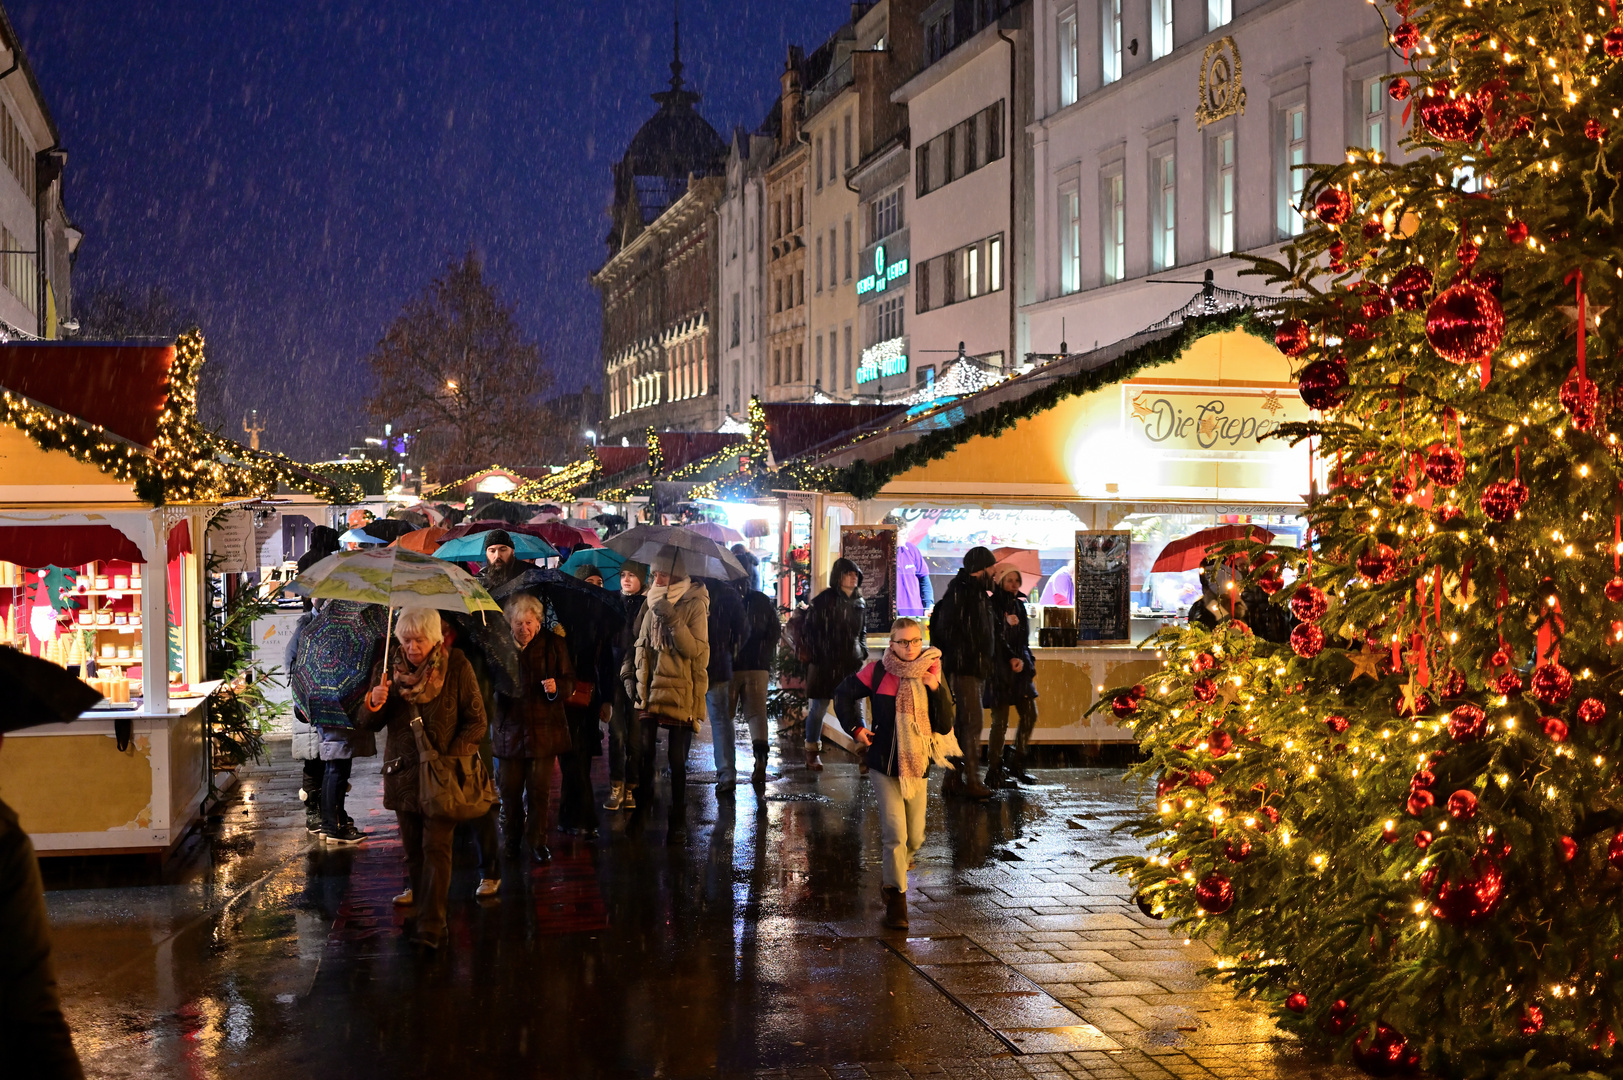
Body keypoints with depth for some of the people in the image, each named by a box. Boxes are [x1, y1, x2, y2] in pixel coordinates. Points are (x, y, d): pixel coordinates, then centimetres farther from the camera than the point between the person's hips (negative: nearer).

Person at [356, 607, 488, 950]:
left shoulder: (456, 666, -6)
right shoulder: (390, 667, 2)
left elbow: (476, 721, -2)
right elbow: (367, 724, 5)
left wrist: (453, 758, -16)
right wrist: (373, 703, -18)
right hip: (403, 773, 4)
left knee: (436, 847, -10)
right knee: (412, 848, 9)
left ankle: (431, 927, -14)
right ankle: (420, 902, 22)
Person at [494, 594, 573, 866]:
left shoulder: (553, 644, 0)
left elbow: (569, 680, 3)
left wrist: (556, 688, -18)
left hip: (543, 727, -1)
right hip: (509, 727, 1)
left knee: (539, 789, 2)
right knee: (509, 787, 3)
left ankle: (536, 841, 16)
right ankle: (512, 840, 20)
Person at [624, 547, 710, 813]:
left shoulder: (694, 606, -4)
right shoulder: (651, 604, 12)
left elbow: (696, 650, -13)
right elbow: (637, 640, 22)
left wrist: (673, 620, -22)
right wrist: (629, 674, 12)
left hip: (679, 692, -5)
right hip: (648, 689, 5)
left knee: (676, 758, -1)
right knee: (644, 751, 2)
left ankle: (678, 808, 8)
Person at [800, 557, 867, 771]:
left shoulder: (859, 603, 11)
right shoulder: (824, 600, -5)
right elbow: (811, 630, -5)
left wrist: (863, 653, 10)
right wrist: (814, 656, -8)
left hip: (851, 664, 4)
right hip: (825, 664, -4)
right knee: (818, 708, 3)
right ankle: (812, 752, 15)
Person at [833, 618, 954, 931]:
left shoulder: (930, 674, 0)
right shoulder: (878, 672, -5)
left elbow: (944, 726, -2)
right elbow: (844, 694, 10)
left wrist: (937, 690, -14)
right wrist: (855, 729, 2)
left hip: (917, 764, 3)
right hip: (884, 765, -3)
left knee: (915, 838, 8)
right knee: (895, 834, -12)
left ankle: (892, 870, 37)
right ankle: (896, 898, -1)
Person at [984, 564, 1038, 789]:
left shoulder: (1019, 605, 12)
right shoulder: (992, 606, -9)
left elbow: (1024, 640, 13)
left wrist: (1024, 660, -3)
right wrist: (1011, 659, -18)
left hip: (1020, 669, 8)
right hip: (999, 670, -7)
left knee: (1029, 715, 7)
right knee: (1000, 721, -6)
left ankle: (1017, 766, 19)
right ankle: (994, 773, 2)